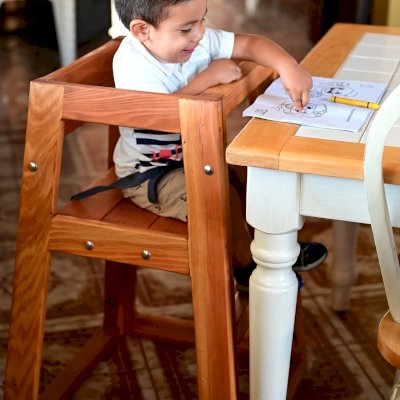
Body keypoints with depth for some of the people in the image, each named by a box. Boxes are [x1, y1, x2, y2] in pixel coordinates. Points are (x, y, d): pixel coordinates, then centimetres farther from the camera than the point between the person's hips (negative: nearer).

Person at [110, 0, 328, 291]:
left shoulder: (197, 39, -10)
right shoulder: (131, 63, -28)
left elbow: (250, 44, -9)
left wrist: (287, 67, -28)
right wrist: (209, 77, -32)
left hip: (193, 152, 7)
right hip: (150, 174, -7)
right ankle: (246, 266, 3)